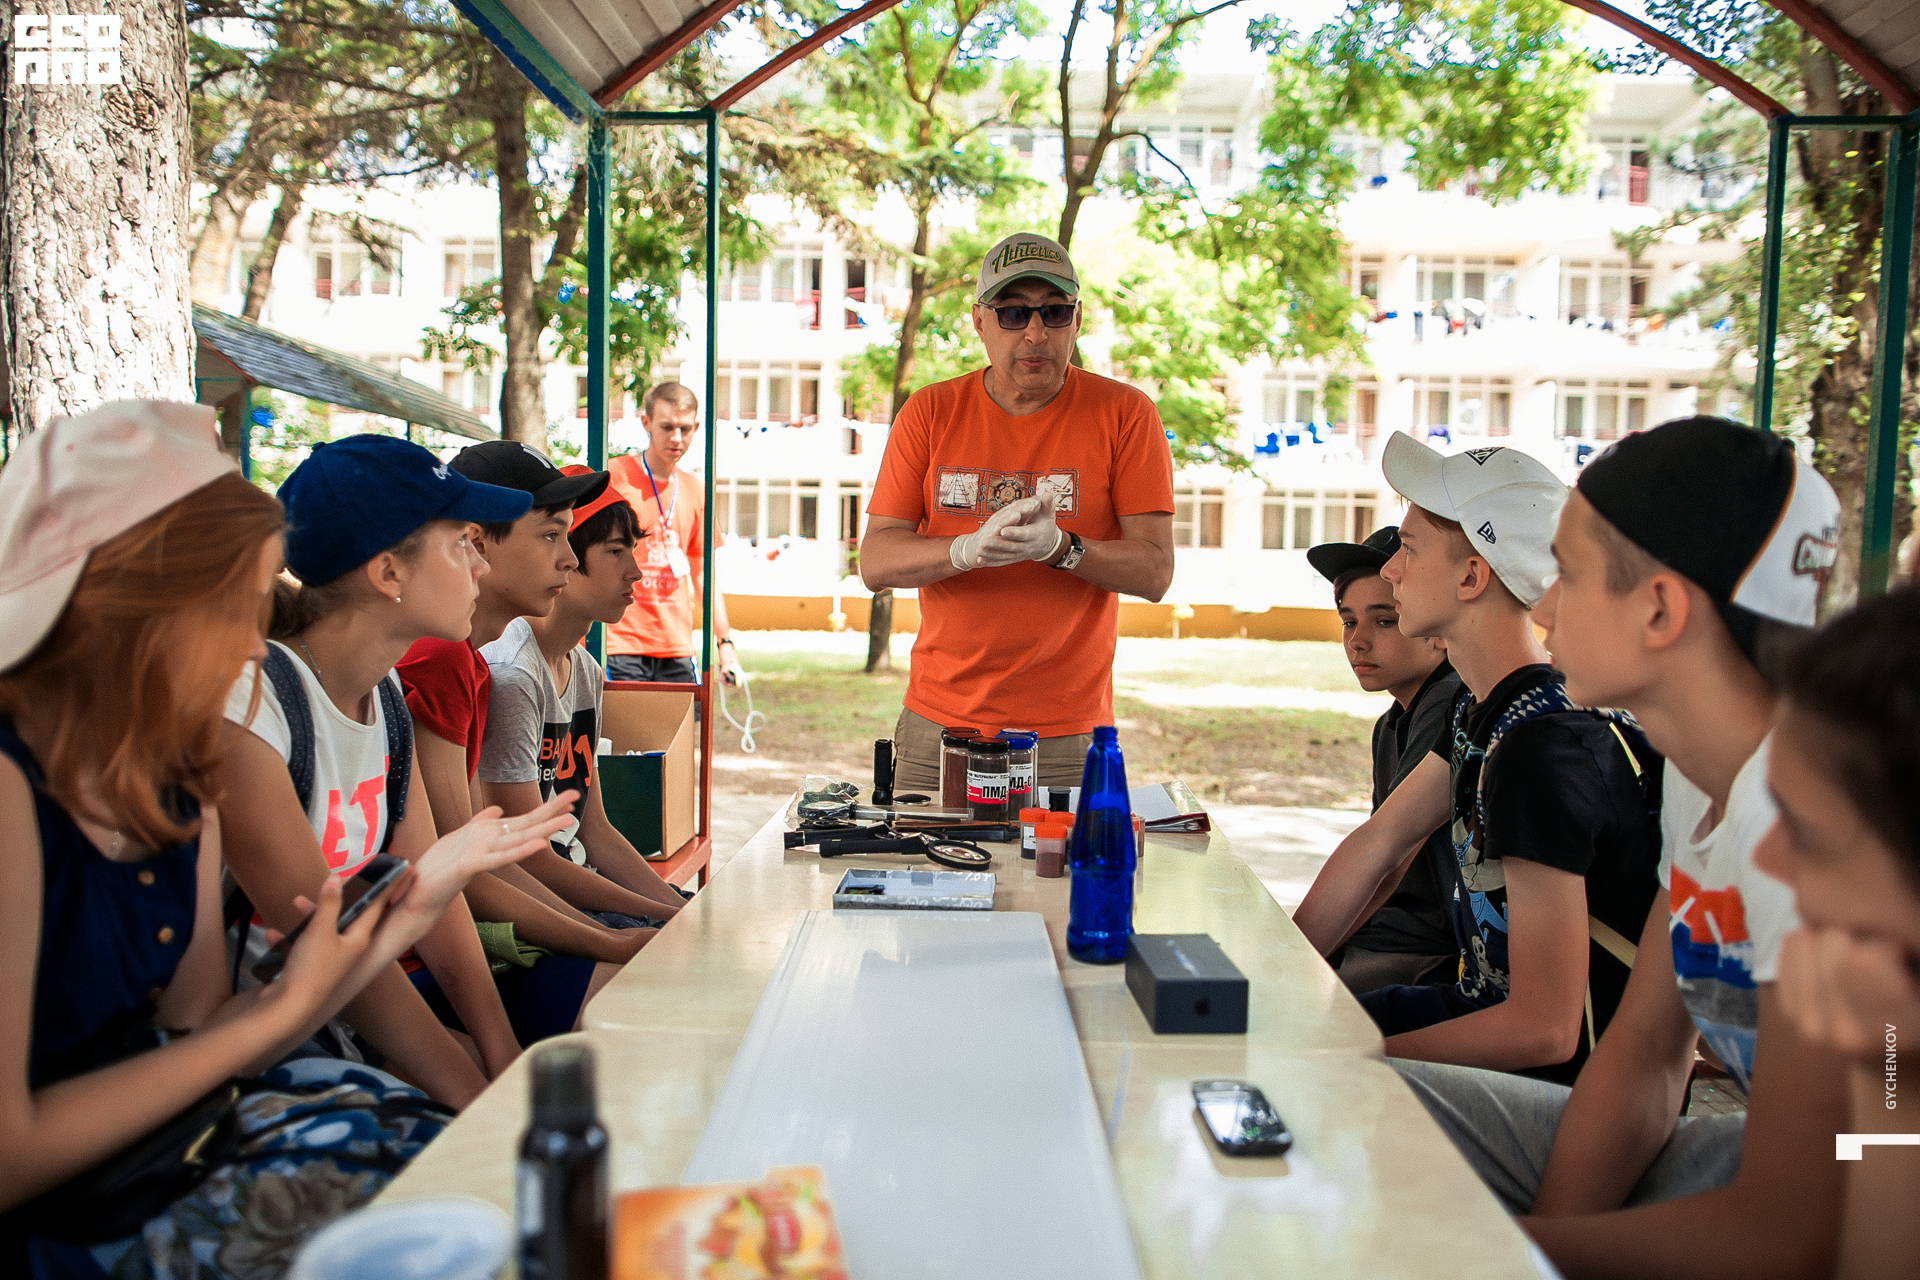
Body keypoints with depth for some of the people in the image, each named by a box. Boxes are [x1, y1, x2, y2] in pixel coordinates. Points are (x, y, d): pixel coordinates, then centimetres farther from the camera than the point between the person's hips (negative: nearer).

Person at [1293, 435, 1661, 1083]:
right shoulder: (1487, 707, 2)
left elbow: (1545, 1029, -29)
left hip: (1566, 1086, -8)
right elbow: (1376, 843, 6)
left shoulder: (1544, 749, -29)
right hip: (1490, 1003, 8)